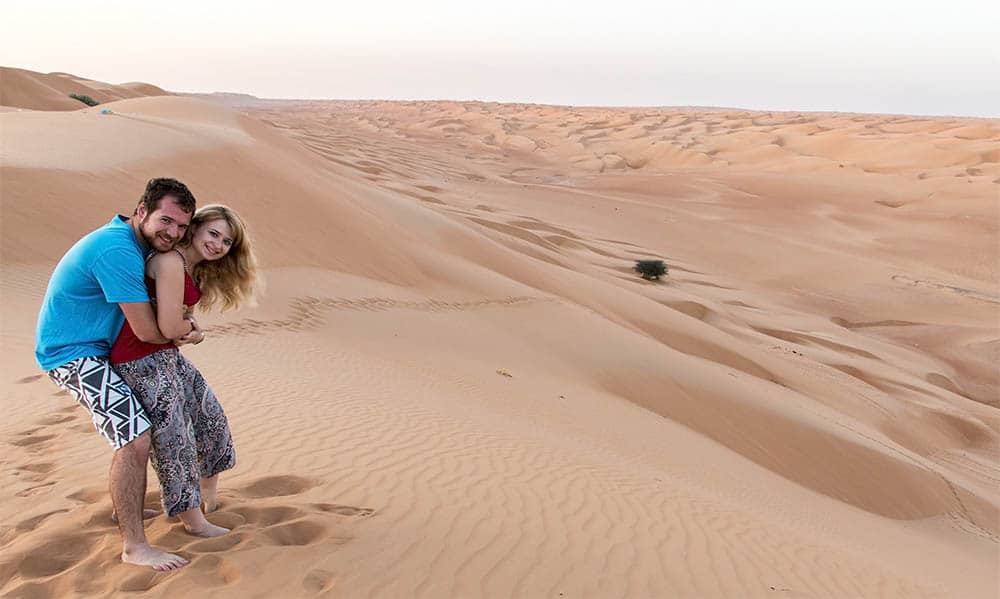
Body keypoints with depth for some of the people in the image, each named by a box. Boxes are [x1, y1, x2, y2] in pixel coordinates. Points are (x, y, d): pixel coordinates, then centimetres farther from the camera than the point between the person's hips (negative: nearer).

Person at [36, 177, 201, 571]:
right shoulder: (118, 250, -27)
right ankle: (134, 546, -9)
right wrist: (185, 334, -4)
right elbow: (147, 331, -24)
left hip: (97, 348, 11)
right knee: (135, 439, -17)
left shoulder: (130, 241, 5)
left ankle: (127, 506, 39)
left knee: (137, 422, 23)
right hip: (72, 354, -11)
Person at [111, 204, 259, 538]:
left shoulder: (196, 269, 9)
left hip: (168, 355, 10)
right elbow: (169, 327, -24)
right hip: (142, 361, -10)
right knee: (174, 441, 1)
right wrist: (192, 329, -4)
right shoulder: (171, 262, -22)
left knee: (211, 418, 18)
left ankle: (208, 500, 39)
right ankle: (194, 521, 20)